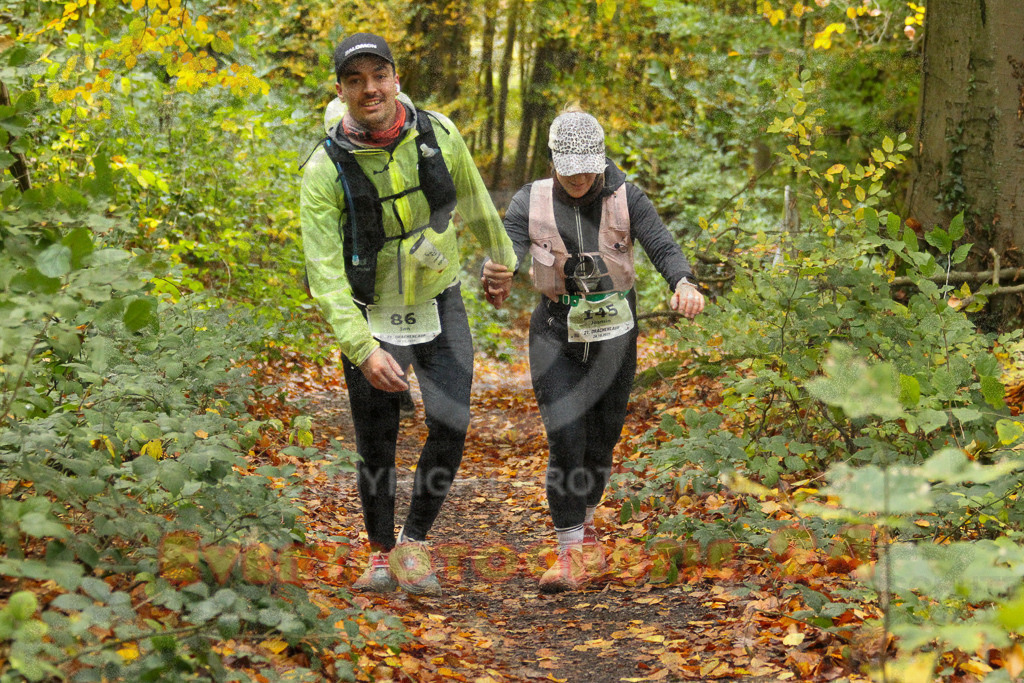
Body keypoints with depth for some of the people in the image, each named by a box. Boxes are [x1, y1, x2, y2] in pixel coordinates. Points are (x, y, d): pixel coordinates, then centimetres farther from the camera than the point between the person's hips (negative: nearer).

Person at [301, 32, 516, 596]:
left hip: (440, 306, 2)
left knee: (451, 426, -12)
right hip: (371, 319, -2)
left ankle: (413, 543, 6)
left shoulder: (437, 134, -10)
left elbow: (475, 201, 10)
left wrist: (499, 259, 24)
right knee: (376, 447, 5)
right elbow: (324, 272, -22)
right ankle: (380, 553, 28)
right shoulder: (325, 170, -19)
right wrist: (362, 349, -32)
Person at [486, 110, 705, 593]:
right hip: (555, 331, -1)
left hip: (613, 330, 1)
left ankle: (584, 523, 35)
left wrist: (684, 284, -37)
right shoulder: (530, 202, -3)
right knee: (565, 438, -12)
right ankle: (572, 552, -5)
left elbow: (662, 246, -15)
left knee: (602, 438, 10)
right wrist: (495, 276, -41)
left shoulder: (626, 198, -4)